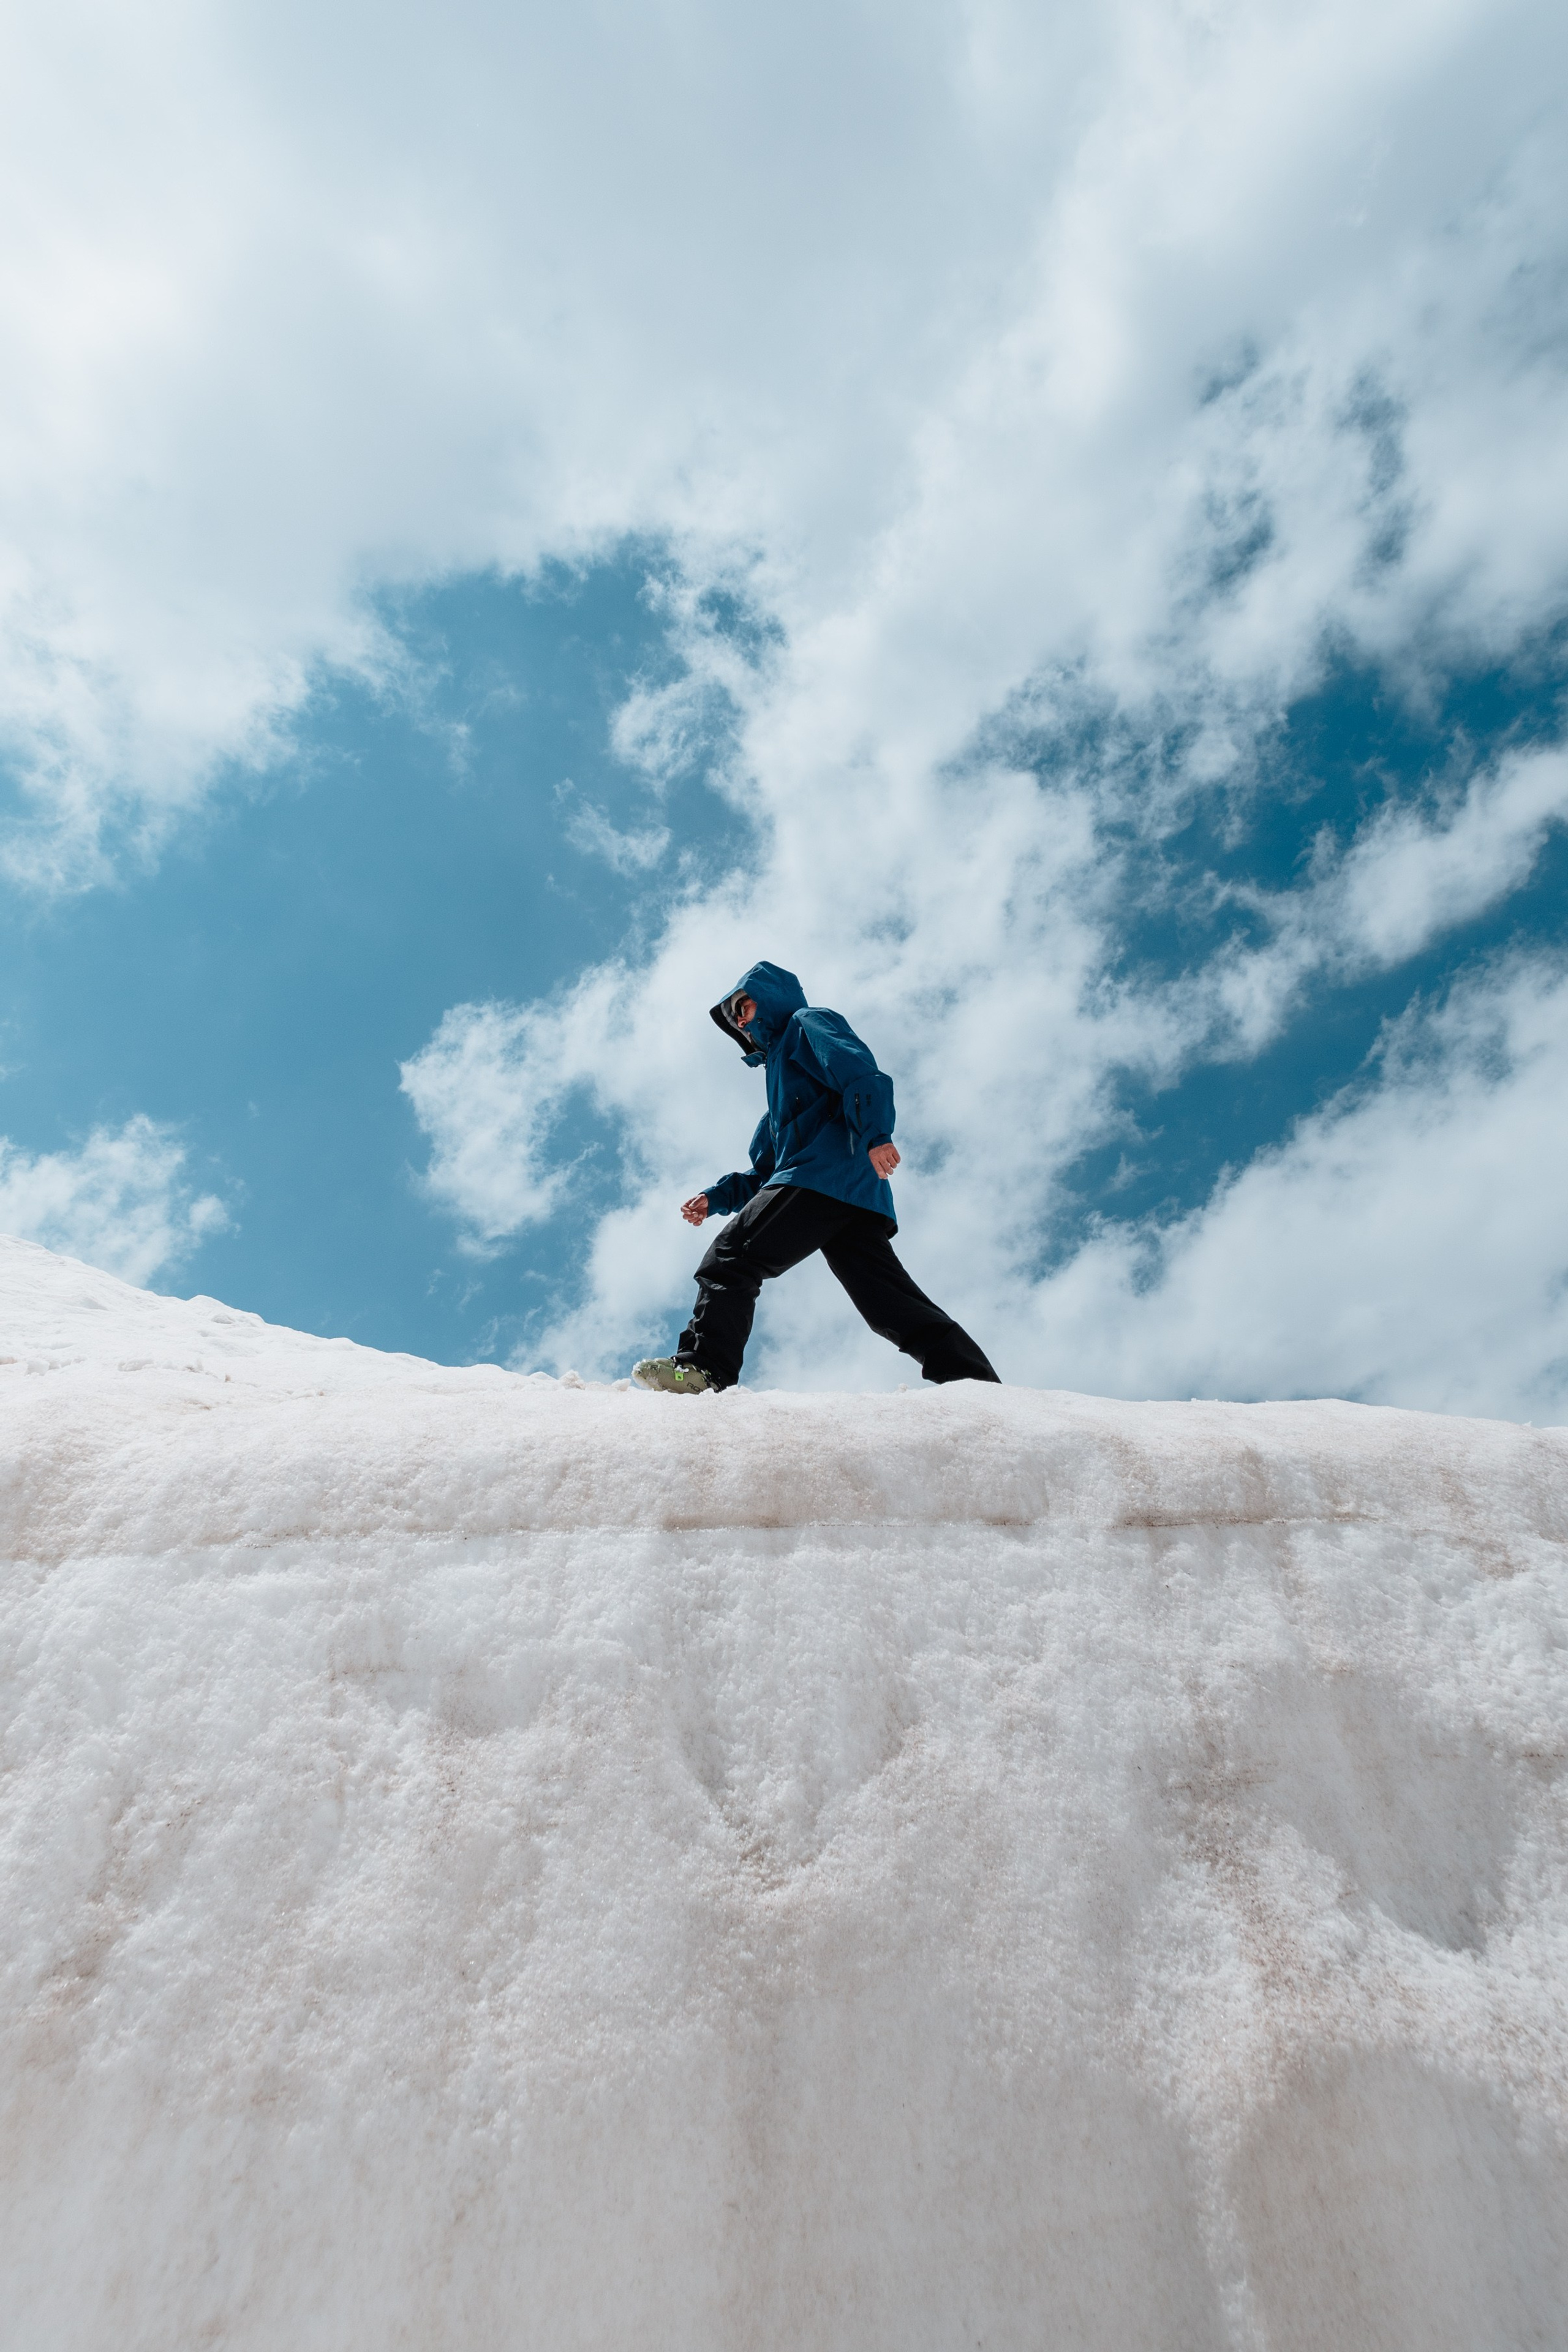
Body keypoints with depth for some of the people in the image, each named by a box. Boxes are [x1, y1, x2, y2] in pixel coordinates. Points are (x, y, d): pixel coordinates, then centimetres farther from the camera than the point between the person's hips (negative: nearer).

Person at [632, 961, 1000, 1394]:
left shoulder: (807, 1022, 14)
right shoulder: (782, 1071, 40)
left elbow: (860, 1073, -9)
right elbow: (764, 1173, 35)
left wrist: (875, 1135, -25)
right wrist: (716, 1198, 22)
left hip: (823, 1176, -9)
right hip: (854, 1198, 9)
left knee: (729, 1263, -12)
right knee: (896, 1304, 1)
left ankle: (702, 1368, -23)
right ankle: (975, 1381, -5)